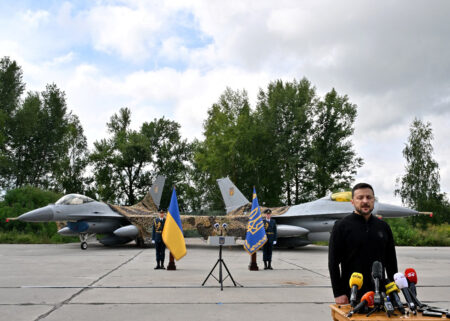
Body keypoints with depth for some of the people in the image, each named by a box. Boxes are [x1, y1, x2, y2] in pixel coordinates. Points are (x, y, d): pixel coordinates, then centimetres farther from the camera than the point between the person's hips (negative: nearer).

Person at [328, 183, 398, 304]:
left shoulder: (383, 227, 10)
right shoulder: (342, 226, -4)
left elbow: (391, 261, 14)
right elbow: (333, 262, -8)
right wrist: (338, 293, -12)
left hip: (379, 293, 4)